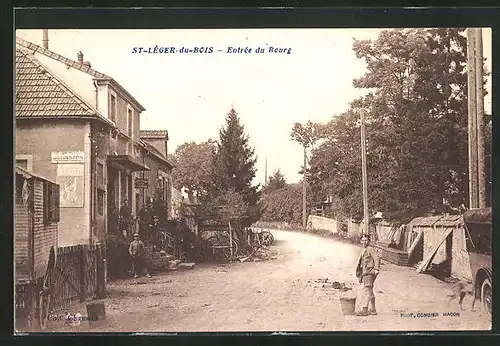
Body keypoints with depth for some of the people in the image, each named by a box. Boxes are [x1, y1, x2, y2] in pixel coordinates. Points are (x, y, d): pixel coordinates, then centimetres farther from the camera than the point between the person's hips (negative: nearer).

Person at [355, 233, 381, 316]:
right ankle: (373, 310, 20)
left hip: (370, 273, -10)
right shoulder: (363, 251, 22)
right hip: (365, 274, 10)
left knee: (366, 291, -16)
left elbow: (377, 258, -19)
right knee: (370, 292, 13)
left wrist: (376, 269, -28)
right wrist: (360, 276, 27)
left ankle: (364, 310, -21)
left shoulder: (371, 249, -6)